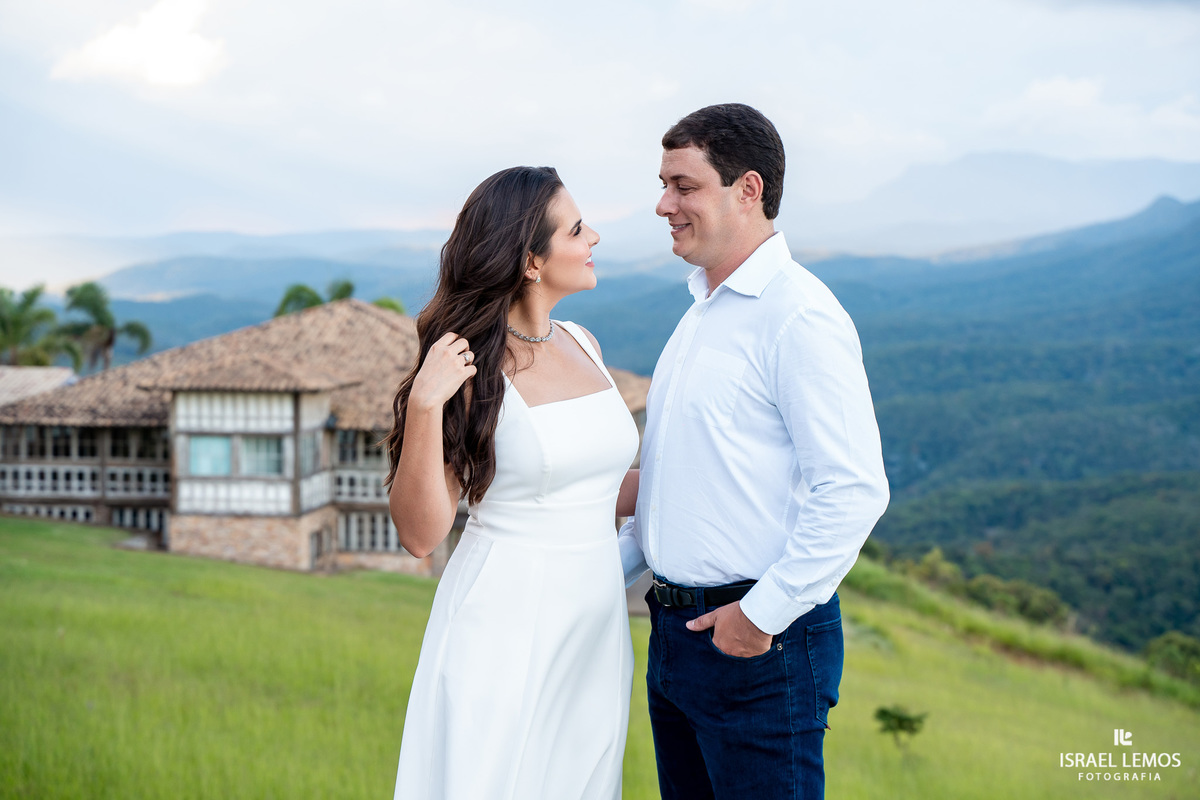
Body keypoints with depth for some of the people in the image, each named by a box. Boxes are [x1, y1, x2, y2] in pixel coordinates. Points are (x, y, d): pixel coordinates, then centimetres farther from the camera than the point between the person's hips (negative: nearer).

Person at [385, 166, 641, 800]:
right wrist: (424, 406, -23)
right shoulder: (469, 368, -11)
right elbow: (421, 532, -13)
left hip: (594, 623, 6)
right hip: (504, 622, -6)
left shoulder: (581, 345, 8)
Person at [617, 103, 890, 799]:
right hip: (677, 633, 9)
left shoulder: (799, 316, -16)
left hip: (761, 643, -9)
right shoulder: (704, 308, 14)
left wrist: (763, 613, -18)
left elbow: (854, 490, -21)